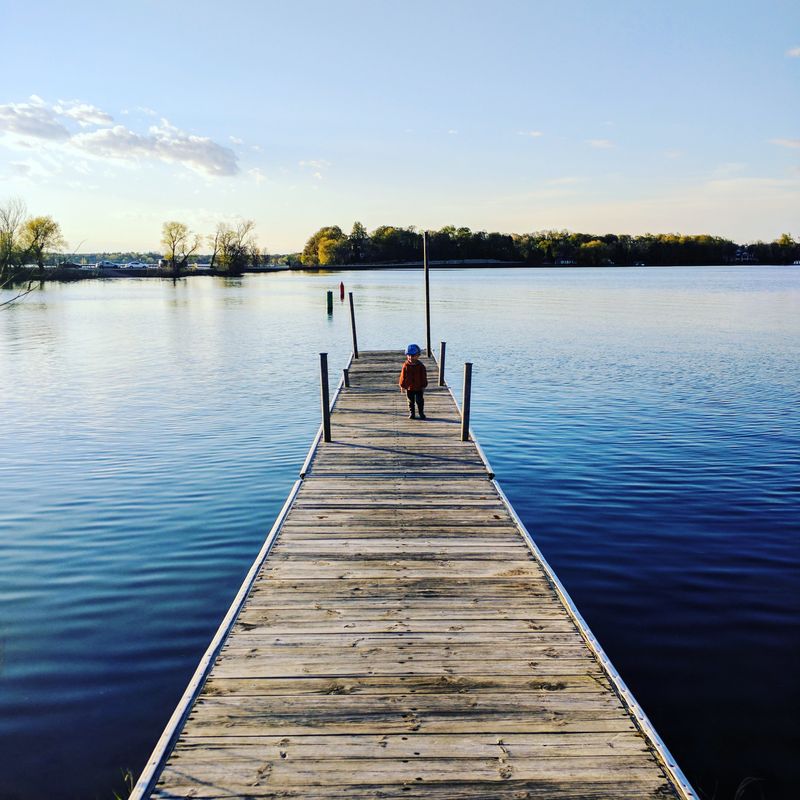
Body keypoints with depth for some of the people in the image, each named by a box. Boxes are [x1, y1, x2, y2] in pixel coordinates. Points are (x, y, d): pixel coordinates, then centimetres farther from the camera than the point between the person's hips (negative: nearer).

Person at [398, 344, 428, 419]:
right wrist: (402, 385, 0)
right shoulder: (406, 365, -6)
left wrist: (423, 385, -1)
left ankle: (421, 413, 18)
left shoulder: (420, 366, -7)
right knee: (411, 402, 10)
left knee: (420, 401, 6)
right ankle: (411, 413, 20)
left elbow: (424, 376, 0)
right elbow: (403, 376, -1)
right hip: (409, 387, 1)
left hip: (418, 387, -1)